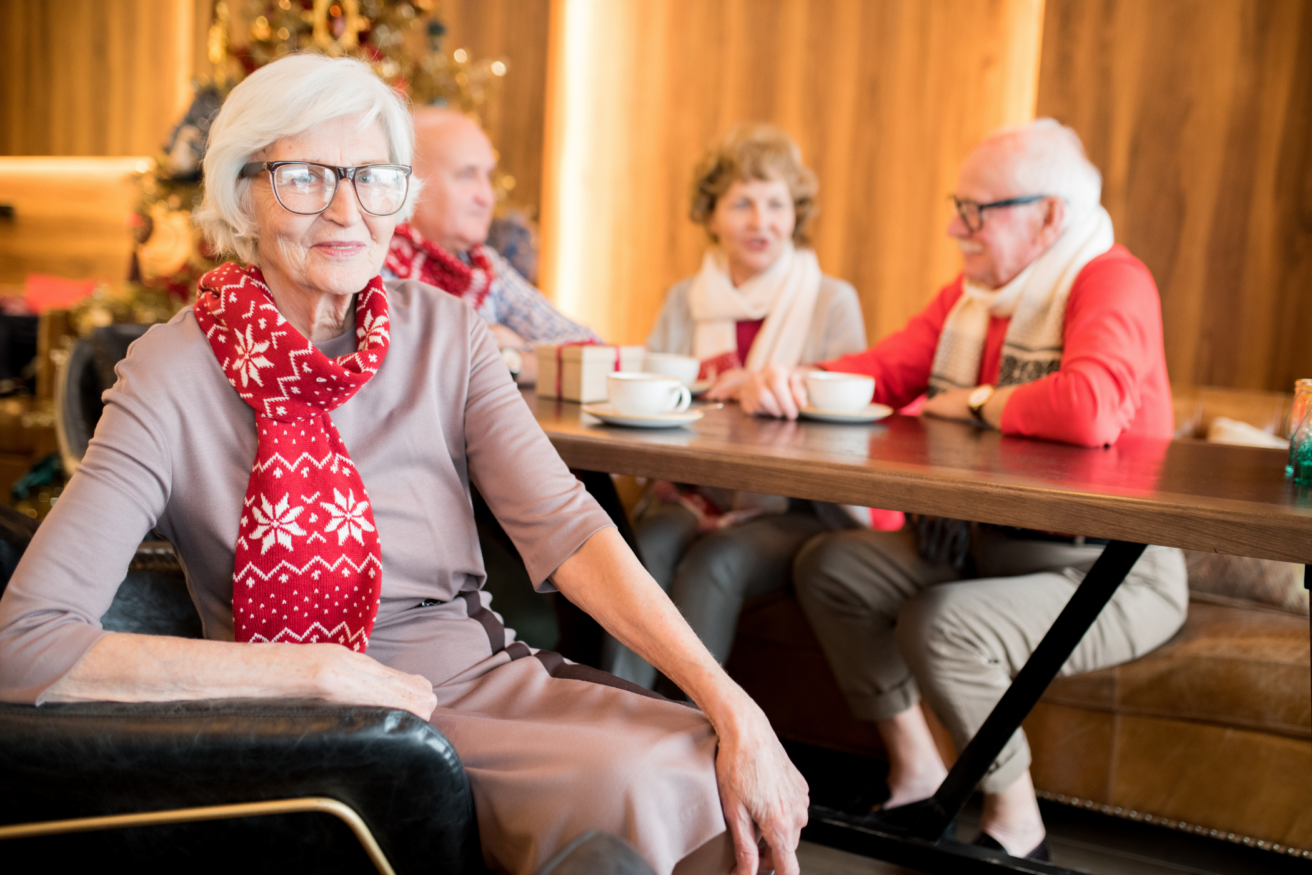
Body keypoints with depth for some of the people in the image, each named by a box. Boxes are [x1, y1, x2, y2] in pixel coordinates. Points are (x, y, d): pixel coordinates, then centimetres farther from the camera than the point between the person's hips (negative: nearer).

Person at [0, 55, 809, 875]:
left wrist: (731, 704, -23)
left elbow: (563, 526, -10)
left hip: (489, 671, 4)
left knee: (728, 776, -17)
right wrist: (321, 669, -21)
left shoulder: (446, 332, 0)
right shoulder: (175, 377, -11)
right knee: (646, 790, -24)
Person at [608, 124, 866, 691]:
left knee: (716, 560, -32)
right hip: (692, 496, 3)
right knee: (651, 544, -30)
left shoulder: (833, 301, 6)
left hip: (792, 510, -2)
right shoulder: (684, 300, 16)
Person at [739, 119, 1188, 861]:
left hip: (1107, 570, -9)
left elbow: (1089, 409, -38)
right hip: (985, 541, 9)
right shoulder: (974, 292, 6)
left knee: (942, 624, -30)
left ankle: (1016, 826, -2)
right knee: (829, 567, 2)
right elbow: (884, 369, 6)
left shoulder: (1112, 282, -19)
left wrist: (973, 402, -20)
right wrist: (791, 383, -15)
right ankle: (916, 770, 13)